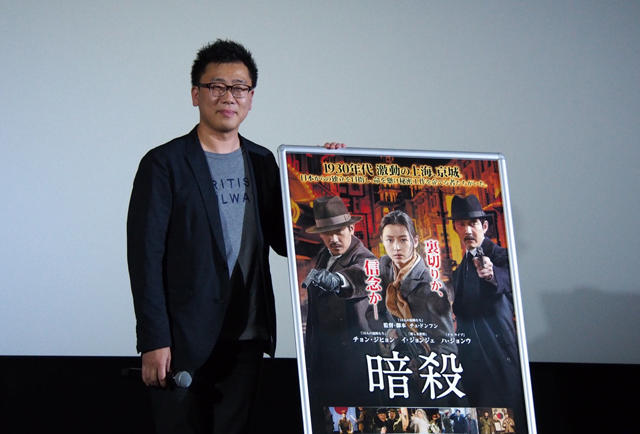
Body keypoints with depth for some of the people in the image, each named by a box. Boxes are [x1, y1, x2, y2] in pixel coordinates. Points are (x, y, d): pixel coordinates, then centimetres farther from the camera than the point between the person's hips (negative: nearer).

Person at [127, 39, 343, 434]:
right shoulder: (165, 164, -4)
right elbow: (145, 256, -8)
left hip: (246, 339, 5)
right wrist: (154, 342, -14)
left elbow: (285, 241, 14)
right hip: (184, 342, -5)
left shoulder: (262, 162, 13)